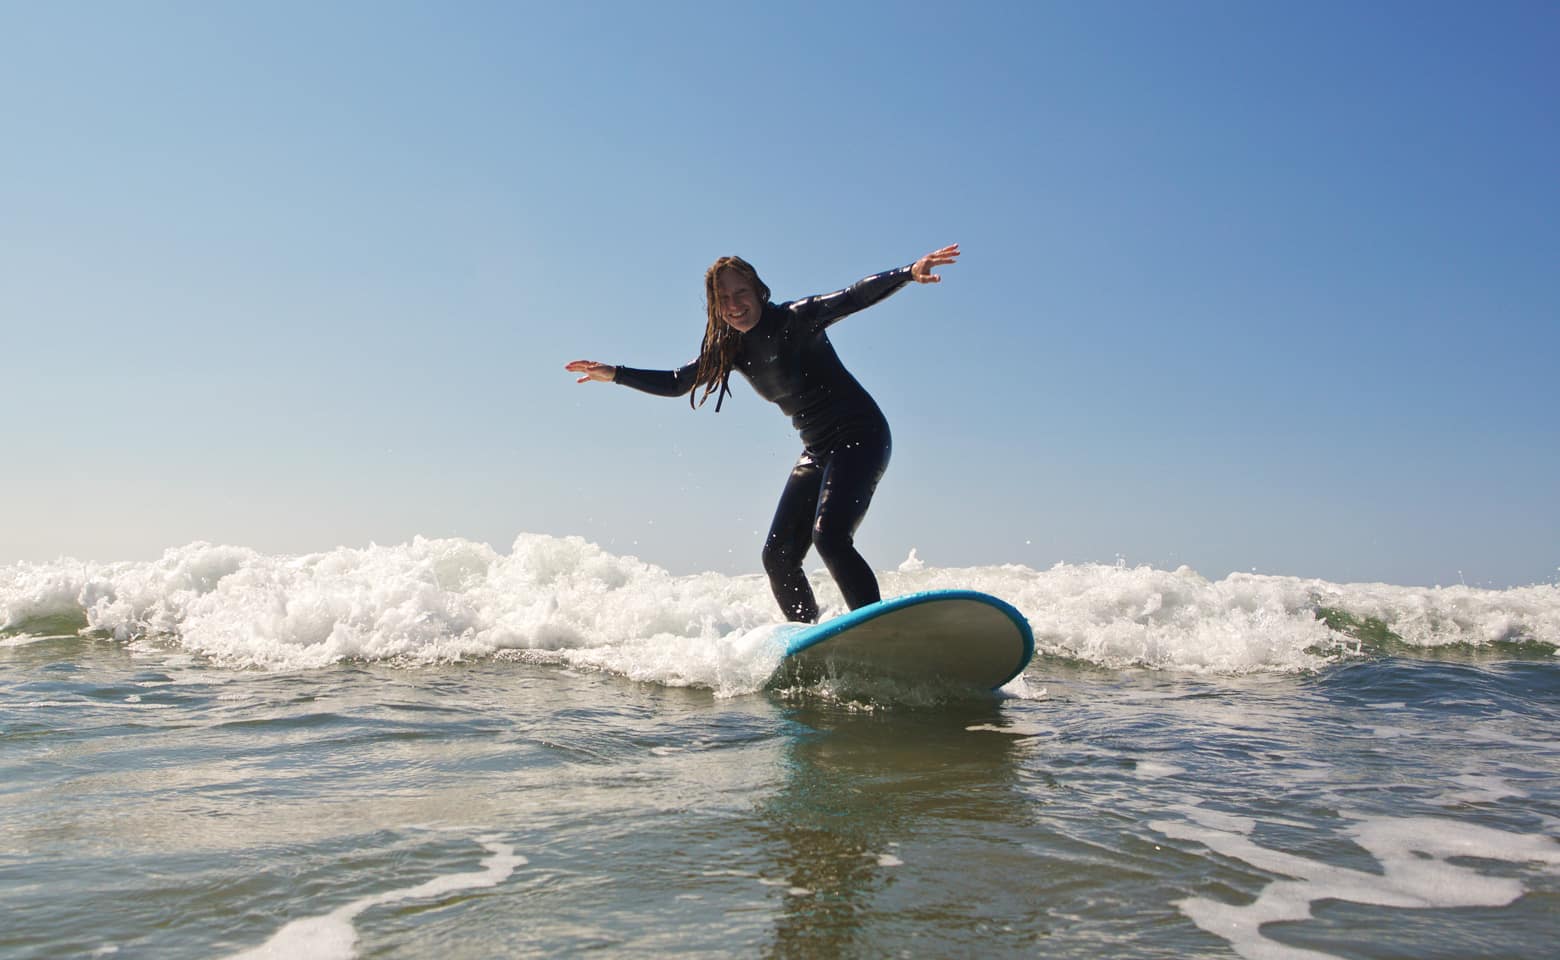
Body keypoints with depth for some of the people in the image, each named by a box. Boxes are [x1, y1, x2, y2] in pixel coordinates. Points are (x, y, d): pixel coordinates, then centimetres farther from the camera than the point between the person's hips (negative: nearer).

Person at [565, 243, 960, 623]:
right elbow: (676, 383, 17)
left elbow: (853, 297, -27)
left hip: (860, 436, -8)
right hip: (816, 451, 8)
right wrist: (614, 374, 10)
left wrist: (909, 273, -43)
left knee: (829, 535, -28)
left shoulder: (795, 318, -13)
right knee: (778, 557, 4)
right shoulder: (728, 348, 6)